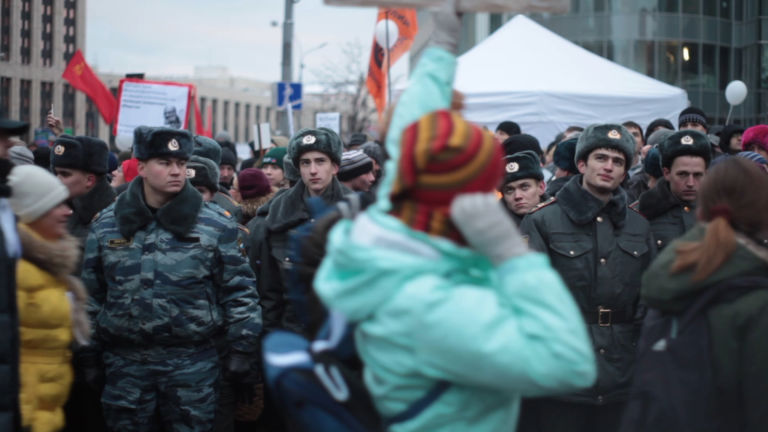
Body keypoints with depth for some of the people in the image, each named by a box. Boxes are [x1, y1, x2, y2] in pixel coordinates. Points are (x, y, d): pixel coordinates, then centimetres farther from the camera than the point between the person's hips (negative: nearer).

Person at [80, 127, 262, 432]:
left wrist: (241, 349, -2)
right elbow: (91, 294, 12)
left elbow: (240, 291, 2)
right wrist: (90, 355, 11)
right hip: (125, 363, 2)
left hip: (193, 362, -2)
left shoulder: (216, 225, 0)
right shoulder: (106, 225, 6)